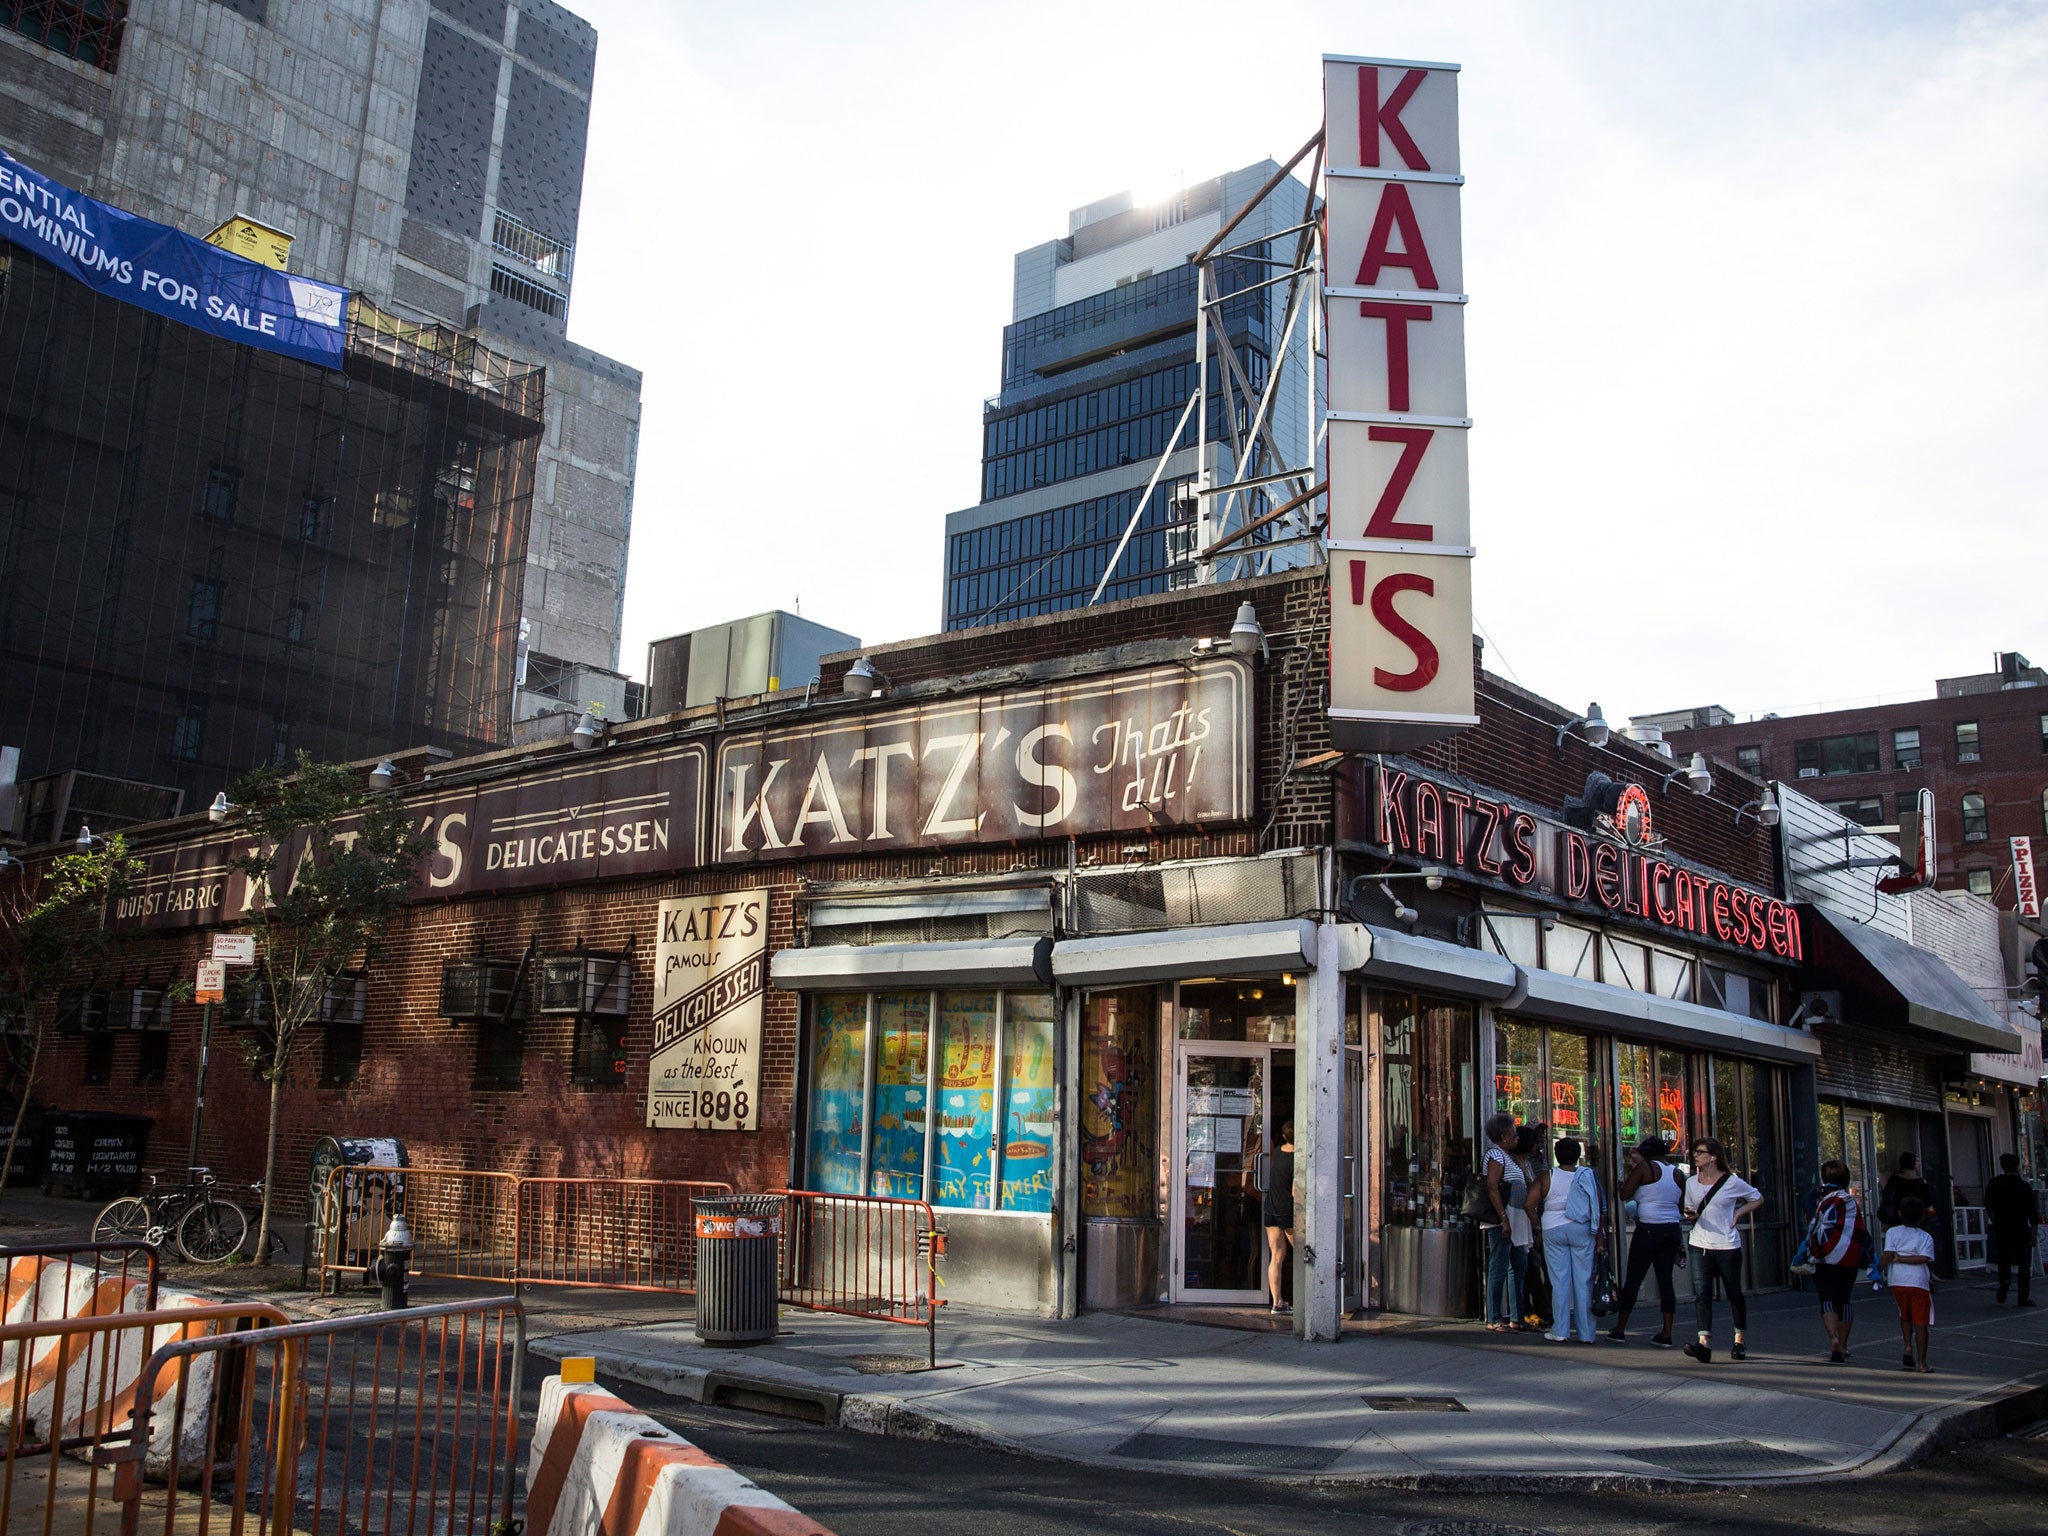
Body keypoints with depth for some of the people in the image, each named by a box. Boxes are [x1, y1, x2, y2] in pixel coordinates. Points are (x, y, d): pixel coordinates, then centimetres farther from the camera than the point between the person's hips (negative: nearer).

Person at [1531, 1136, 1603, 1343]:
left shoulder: (1547, 1177, -3)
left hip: (1554, 1230, -1)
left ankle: (1560, 1331, 3)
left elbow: (1529, 1204, -7)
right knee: (1584, 1281, 5)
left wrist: (1538, 1225, 6)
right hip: (1582, 1232, 1)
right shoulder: (1588, 1176, -1)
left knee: (1559, 1281, 3)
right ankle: (1586, 1333, 9)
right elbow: (1598, 1209, -2)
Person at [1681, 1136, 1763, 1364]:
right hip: (1699, 1245, 3)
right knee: (1701, 1293, -12)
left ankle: (1740, 1340, 29)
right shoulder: (1691, 1182, 8)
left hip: (1727, 1245, -3)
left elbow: (1758, 1198, 8)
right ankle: (1704, 1343, -21)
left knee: (1733, 1294, 10)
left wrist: (1738, 1213, -5)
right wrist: (1689, 1214, -4)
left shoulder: (1732, 1181, -5)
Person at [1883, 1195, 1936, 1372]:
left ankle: (1908, 1346, 6)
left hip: (1897, 1281, 1)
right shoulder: (1925, 1237, 5)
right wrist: (1902, 1259, -5)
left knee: (1905, 1317, 23)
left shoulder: (1893, 1232, 6)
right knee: (1920, 1322, 3)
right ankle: (1922, 1362, 4)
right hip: (1919, 1282, -1)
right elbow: (1924, 1258, -11)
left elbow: (1888, 1255, -7)